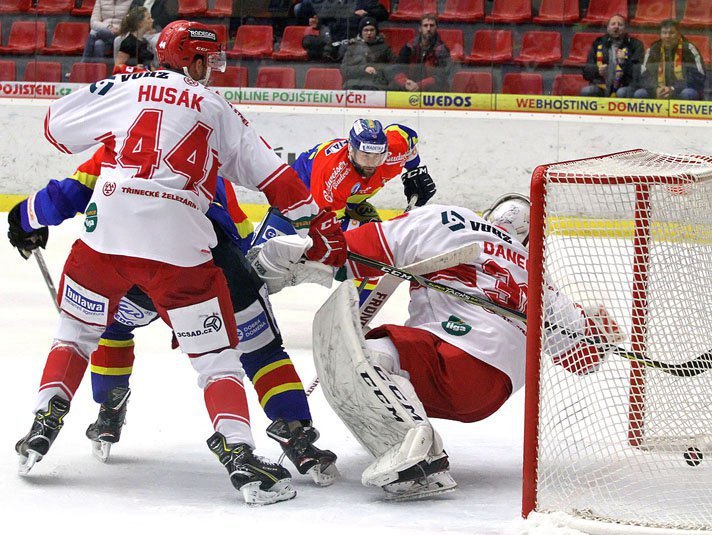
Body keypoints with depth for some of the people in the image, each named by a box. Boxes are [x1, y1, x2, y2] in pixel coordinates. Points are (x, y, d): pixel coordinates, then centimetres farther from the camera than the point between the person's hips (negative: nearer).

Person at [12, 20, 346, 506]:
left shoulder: (127, 88, 13)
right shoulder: (220, 112, 16)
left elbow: (58, 126, 16)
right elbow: (274, 177, 14)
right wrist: (323, 230, 20)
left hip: (106, 232, 1)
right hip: (180, 244, -1)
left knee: (77, 331, 23)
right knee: (216, 353, 4)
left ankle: (44, 425, 13)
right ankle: (239, 453, -12)